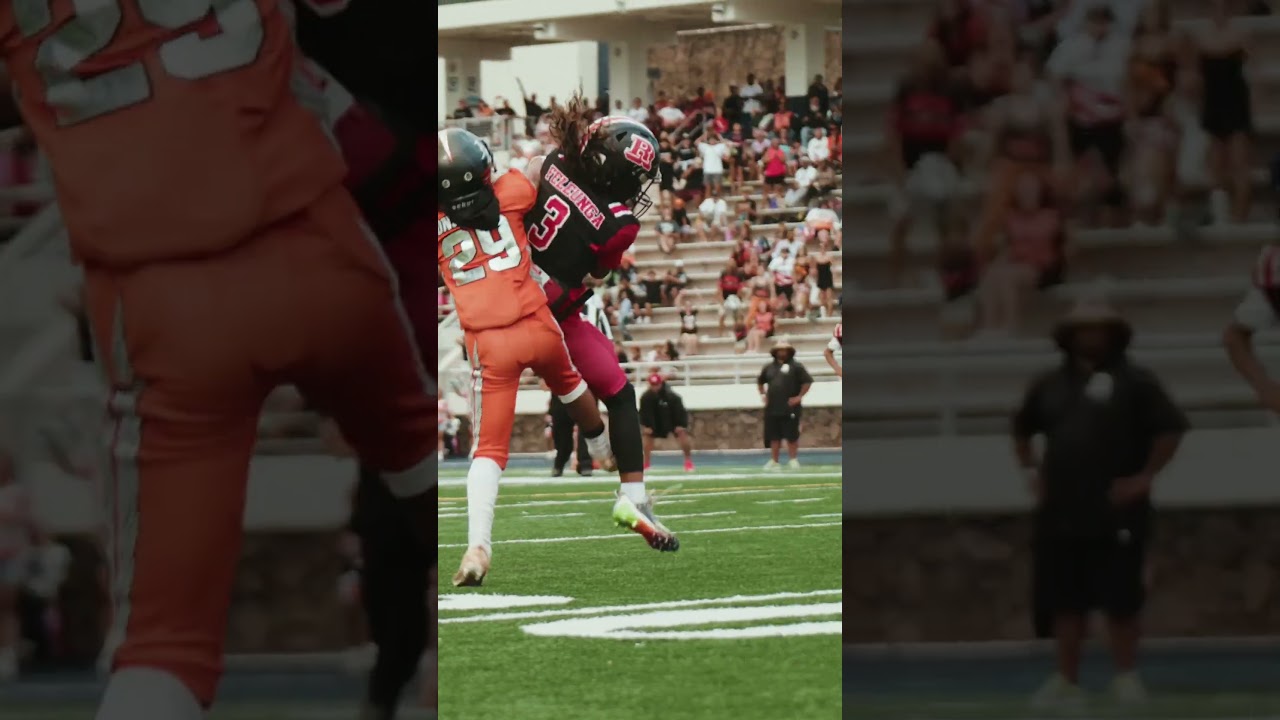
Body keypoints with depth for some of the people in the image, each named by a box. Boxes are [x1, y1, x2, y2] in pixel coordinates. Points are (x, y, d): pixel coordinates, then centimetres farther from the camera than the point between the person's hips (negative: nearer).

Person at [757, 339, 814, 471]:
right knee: (774, 437, 6)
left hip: (790, 408, -4)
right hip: (772, 408, 4)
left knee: (792, 436, -1)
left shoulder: (795, 366, -3)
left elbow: (808, 381, -5)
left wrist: (799, 396, -10)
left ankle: (793, 460, 9)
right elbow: (760, 382, 27)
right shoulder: (769, 367, 12)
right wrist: (763, 395, 14)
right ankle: (774, 461, 11)